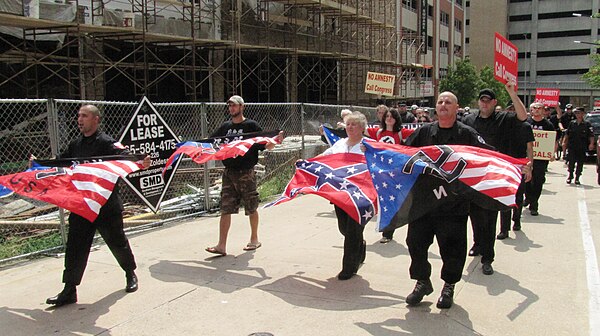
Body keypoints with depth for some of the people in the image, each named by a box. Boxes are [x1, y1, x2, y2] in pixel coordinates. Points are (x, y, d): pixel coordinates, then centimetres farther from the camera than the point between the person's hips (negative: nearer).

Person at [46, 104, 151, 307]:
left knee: (117, 241, 10)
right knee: (75, 246, 3)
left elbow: (125, 157, -27)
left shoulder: (106, 142, -11)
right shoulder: (75, 146, 11)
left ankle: (130, 274, 34)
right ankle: (69, 291, 9)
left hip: (107, 205, -6)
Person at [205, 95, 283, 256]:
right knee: (225, 209, -1)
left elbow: (266, 146, -7)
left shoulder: (251, 125, -3)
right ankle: (222, 245, 0)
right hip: (229, 173, 4)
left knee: (251, 208, 8)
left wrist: (275, 141, -26)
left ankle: (254, 240, 26)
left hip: (246, 173, -4)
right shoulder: (225, 127, 11)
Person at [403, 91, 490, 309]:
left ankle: (449, 286, 26)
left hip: (454, 201, -3)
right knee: (416, 241, 7)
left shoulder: (467, 134, 1)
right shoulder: (423, 132, 10)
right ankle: (422, 281, 27)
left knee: (452, 246, 5)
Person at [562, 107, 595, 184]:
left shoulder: (587, 124, 1)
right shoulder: (572, 123, 6)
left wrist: (591, 144, -15)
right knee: (571, 162, -5)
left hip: (582, 148, 0)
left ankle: (577, 178, 15)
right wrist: (564, 142, 0)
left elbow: (591, 135, -3)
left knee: (580, 163, 5)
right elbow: (566, 134, 9)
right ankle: (570, 176, 9)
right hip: (572, 147, 0)